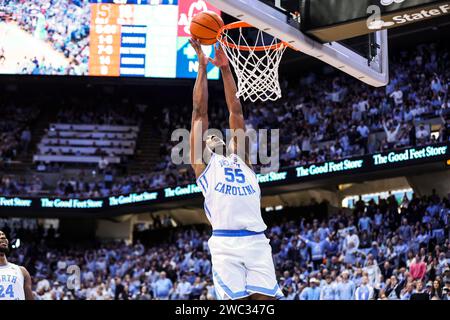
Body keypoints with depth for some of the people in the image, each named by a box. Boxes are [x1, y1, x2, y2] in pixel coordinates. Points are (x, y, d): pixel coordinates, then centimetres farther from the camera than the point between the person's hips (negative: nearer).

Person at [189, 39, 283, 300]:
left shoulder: (240, 158, 27)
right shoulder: (202, 161, 18)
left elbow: (236, 111, 24)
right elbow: (200, 111, 15)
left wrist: (225, 68, 22)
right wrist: (202, 66, 16)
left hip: (257, 240, 4)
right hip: (225, 242, -3)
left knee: (265, 298, -5)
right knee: (234, 300, -10)